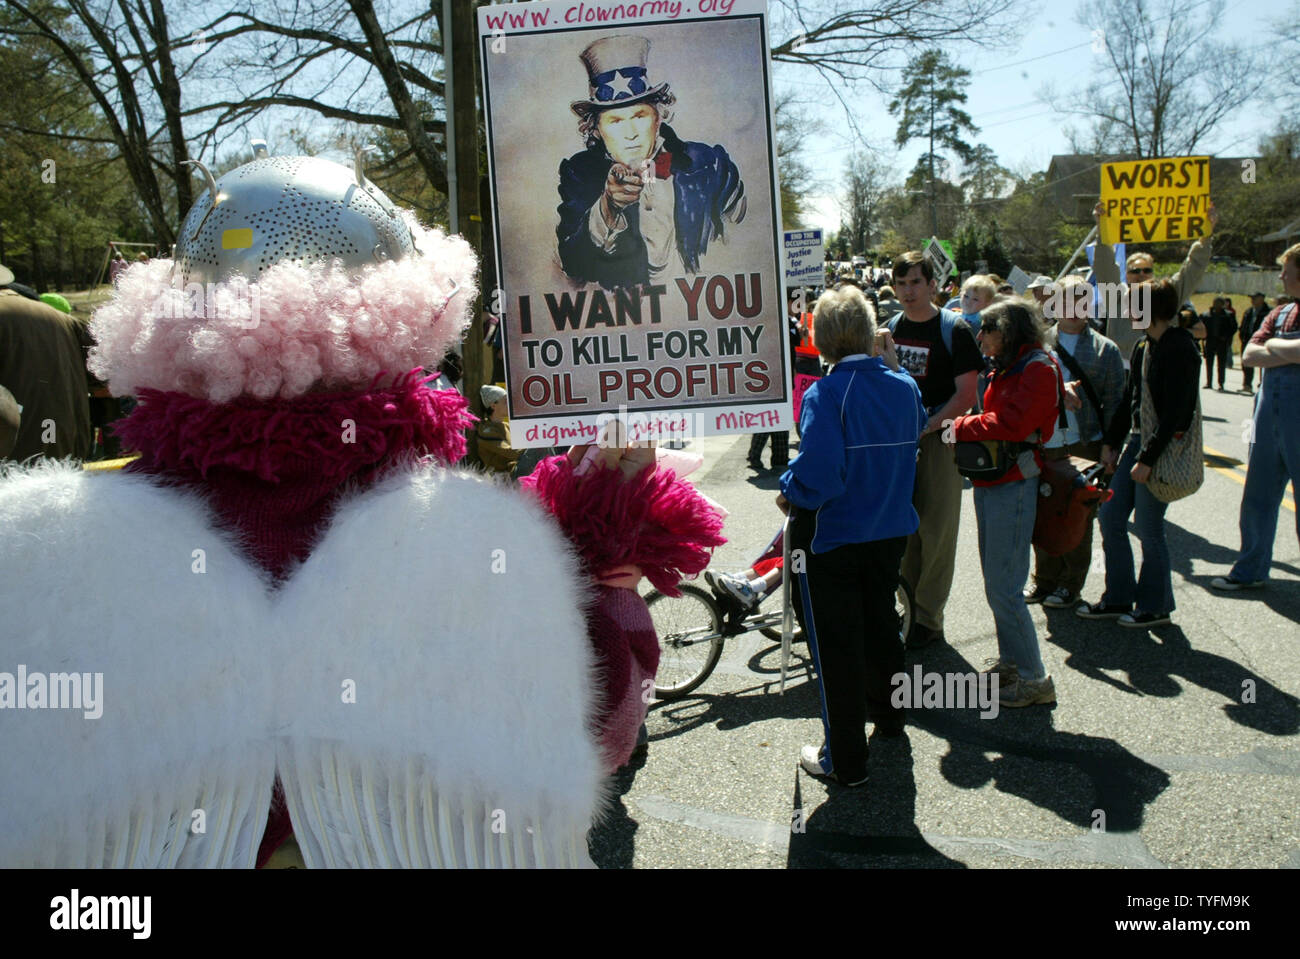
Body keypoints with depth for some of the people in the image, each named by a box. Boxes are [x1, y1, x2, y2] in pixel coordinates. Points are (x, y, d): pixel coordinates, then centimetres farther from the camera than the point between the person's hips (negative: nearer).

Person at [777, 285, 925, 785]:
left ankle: (845, 759, 13)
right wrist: (892, 366, 18)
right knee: (880, 619, 26)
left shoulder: (825, 394, -22)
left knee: (835, 642, 4)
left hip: (832, 537, -6)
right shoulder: (903, 386, -2)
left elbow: (818, 478, -31)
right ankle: (887, 711, 47)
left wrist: (788, 493, -10)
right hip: (891, 531, 7)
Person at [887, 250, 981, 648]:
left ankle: (928, 618, 9)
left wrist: (926, 427, -19)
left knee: (936, 529, 0)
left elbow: (965, 395, -11)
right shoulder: (892, 328, 10)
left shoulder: (954, 329, -7)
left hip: (940, 437, -5)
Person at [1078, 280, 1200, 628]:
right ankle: (1119, 598, 22)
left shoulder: (1180, 349, -15)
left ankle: (1155, 606, 17)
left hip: (1163, 447, -9)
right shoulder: (1144, 346, 11)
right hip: (1135, 440, 9)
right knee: (1109, 517, 10)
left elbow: (1174, 412, -19)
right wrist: (1111, 443, 14)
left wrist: (1148, 459, -20)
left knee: (1148, 528, 0)